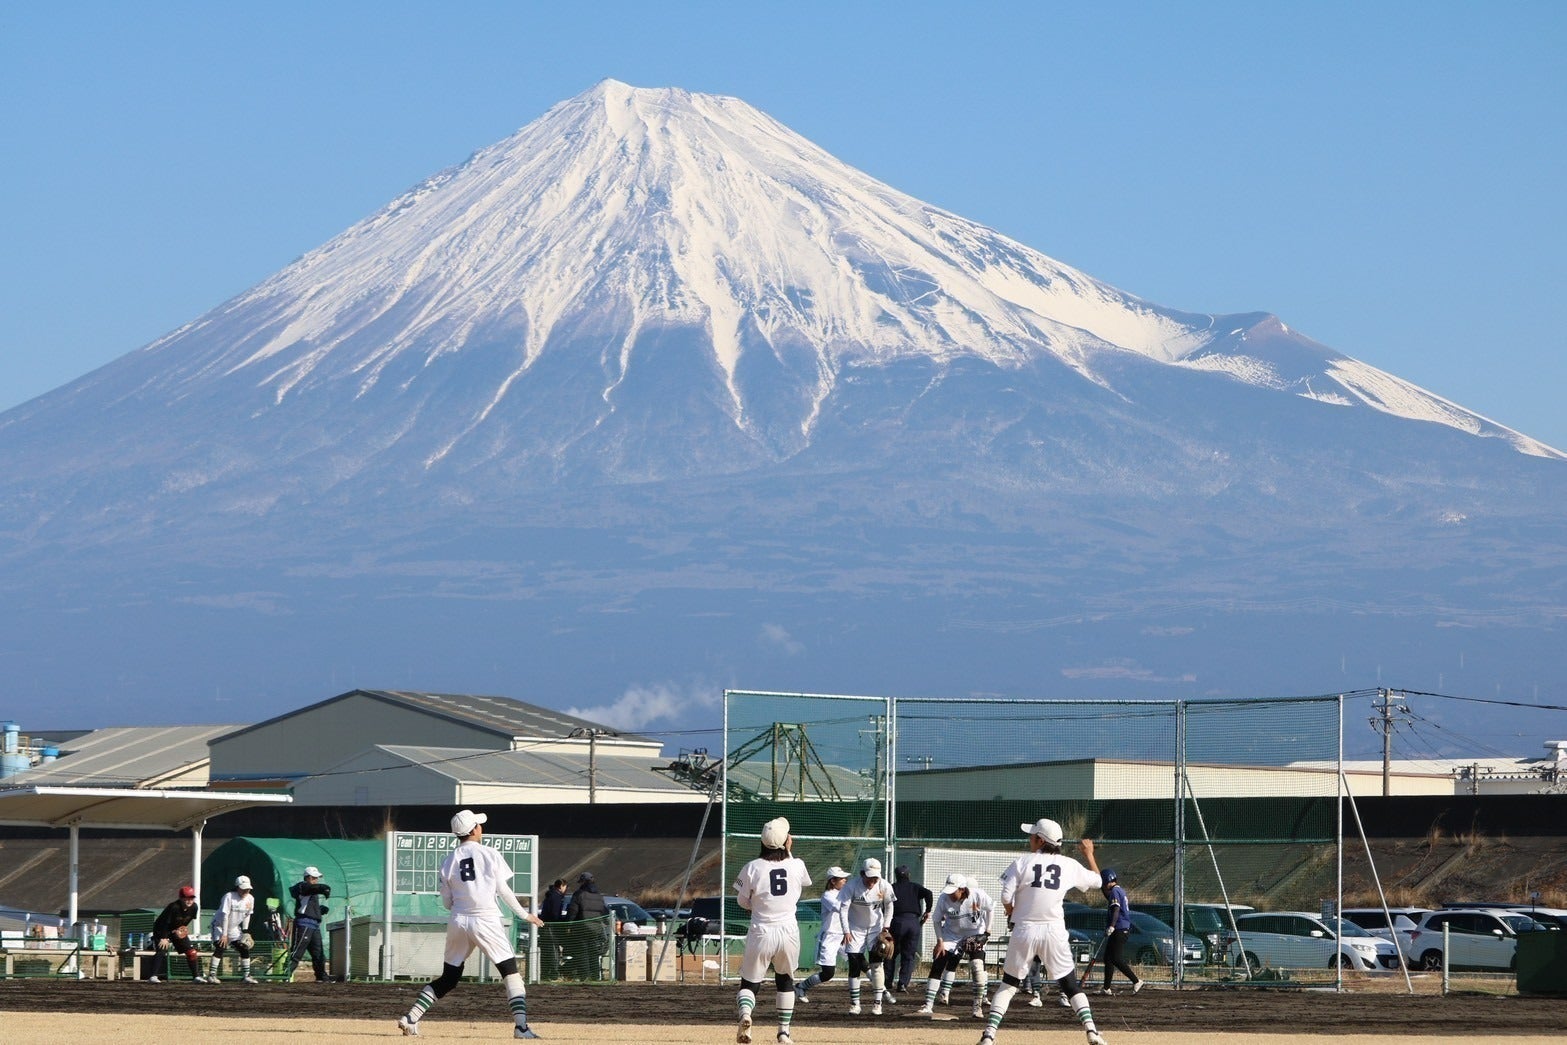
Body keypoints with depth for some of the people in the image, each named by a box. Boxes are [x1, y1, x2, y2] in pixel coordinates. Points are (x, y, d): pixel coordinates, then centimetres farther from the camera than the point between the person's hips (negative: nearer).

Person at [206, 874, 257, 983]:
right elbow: (225, 916, -25)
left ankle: (246, 975, 10)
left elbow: (247, 915, 7)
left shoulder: (250, 899, -5)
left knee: (245, 949, 0)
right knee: (220, 949, -21)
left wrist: (245, 932, 2)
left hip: (234, 928, 6)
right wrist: (224, 934, -27)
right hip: (220, 925, -6)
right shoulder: (229, 897, -24)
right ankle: (211, 975, -20)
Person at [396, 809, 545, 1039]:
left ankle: (411, 1019, 6)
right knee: (511, 973, 1)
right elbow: (504, 890, 0)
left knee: (448, 978, 15)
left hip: (459, 922, 4)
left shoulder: (449, 861, 8)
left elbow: (447, 903, 9)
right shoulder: (490, 855, -1)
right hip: (487, 921, -4)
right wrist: (524, 914, 11)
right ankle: (521, 1025, -12)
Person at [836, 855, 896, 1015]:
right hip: (855, 929, -1)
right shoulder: (852, 886, -21)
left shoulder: (884, 886, -15)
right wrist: (846, 931, -23)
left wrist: (885, 927, -3)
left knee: (876, 964, -8)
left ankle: (877, 1003, -1)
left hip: (876, 928, 1)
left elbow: (888, 906, 2)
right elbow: (843, 909, -18)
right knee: (854, 966, -3)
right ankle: (854, 1004, 5)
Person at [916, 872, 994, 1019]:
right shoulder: (944, 899, -22)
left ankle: (978, 1006, -2)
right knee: (937, 966, -9)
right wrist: (940, 941, -14)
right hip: (951, 934, 1)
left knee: (977, 967, -16)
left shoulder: (978, 895, -25)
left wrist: (987, 931, -8)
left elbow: (989, 909, -6)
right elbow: (937, 920, -8)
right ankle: (928, 1006, -8)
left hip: (975, 933, -1)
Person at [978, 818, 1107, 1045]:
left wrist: (1012, 915, 12)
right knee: (1071, 983, 9)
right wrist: (1089, 854, 32)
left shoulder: (1022, 863, -3)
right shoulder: (1069, 865, 3)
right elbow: (1096, 881, 18)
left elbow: (1006, 898, -9)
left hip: (1025, 930, -1)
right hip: (1054, 931, 1)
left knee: (1009, 983, 10)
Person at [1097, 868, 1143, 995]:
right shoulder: (1120, 890, 19)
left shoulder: (1115, 891, -11)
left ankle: (1136, 981, -18)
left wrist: (1112, 926, -30)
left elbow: (1116, 909, -21)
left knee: (1117, 959, -15)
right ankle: (1106, 988, 16)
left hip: (1119, 929, -11)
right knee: (1108, 958, 13)